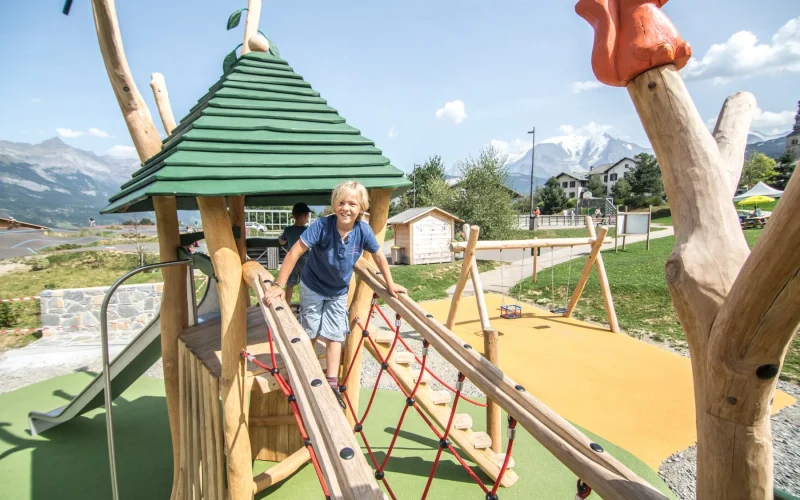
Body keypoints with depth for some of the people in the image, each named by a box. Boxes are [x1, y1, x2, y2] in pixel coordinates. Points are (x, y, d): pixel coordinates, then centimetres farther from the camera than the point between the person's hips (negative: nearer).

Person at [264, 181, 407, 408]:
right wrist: (278, 285, -31)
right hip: (313, 287, -2)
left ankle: (332, 385, 18)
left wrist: (390, 284, -1)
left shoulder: (363, 230, -22)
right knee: (309, 334, 11)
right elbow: (294, 253, -29)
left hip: (339, 291, 2)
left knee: (334, 336, 7)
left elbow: (379, 256, -5)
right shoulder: (322, 225, -31)